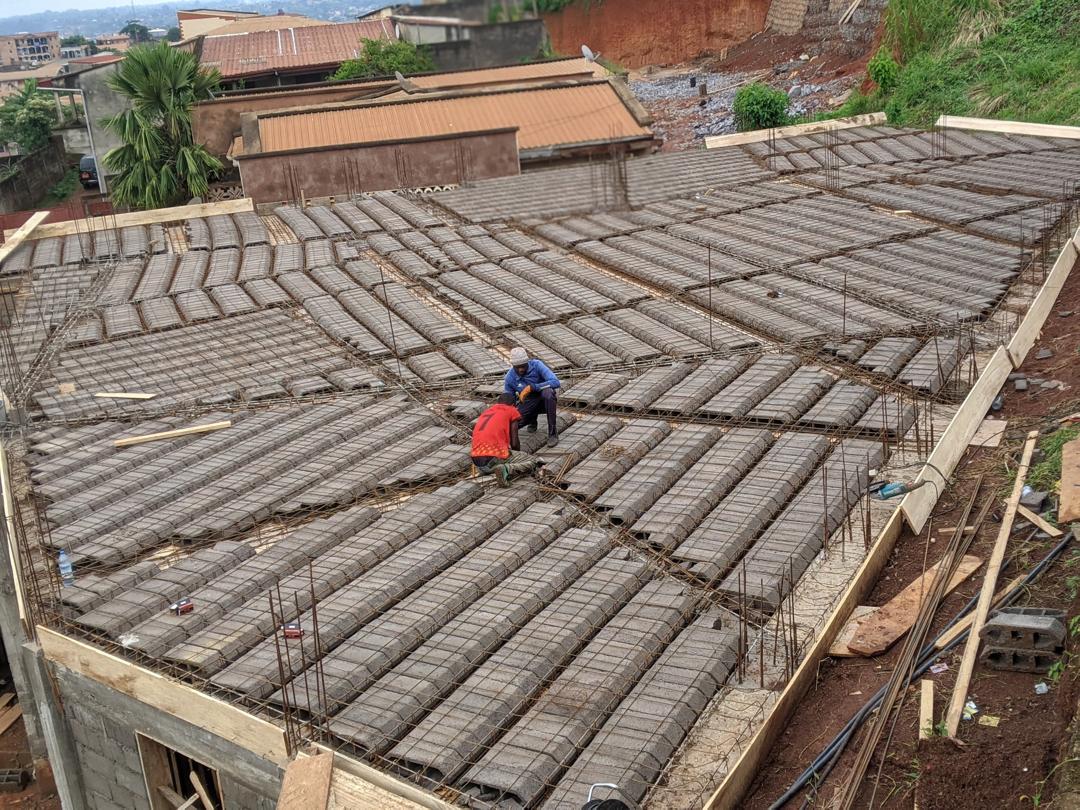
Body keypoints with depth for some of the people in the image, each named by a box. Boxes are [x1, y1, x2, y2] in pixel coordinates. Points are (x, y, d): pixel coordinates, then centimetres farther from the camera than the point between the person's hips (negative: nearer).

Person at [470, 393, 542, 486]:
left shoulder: (485, 413, 25)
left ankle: (486, 471, 7)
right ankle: (506, 469, -15)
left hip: (477, 462, 7)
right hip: (496, 457, -7)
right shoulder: (512, 411, 8)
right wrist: (519, 457, 24)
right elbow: (514, 443, 3)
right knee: (533, 462, 11)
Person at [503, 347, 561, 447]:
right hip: (528, 403, 3)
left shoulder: (536, 365, -23)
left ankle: (552, 432, -27)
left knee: (547, 392, -39)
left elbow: (556, 382, -34)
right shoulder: (510, 377, -14)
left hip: (545, 400, -3)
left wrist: (532, 387, -39)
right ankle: (533, 418, 13)